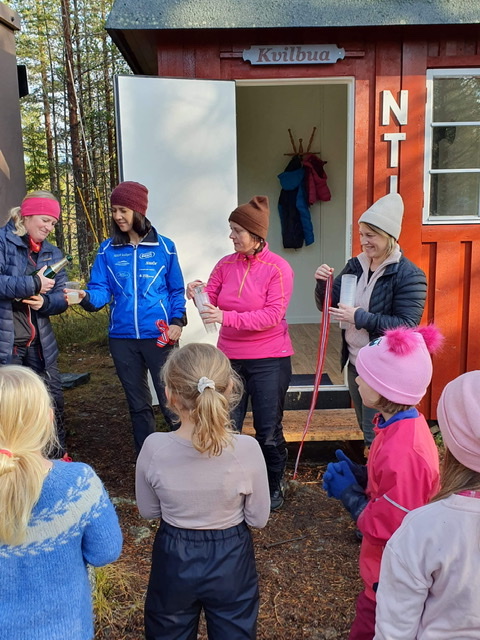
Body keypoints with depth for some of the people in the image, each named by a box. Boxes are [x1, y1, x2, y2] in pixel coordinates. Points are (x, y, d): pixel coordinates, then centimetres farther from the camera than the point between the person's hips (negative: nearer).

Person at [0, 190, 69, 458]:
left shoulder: (53, 252, 12)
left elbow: (61, 297, 5)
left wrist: (45, 301, -15)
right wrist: (33, 285, -21)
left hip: (40, 342, 5)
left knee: (54, 398, 10)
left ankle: (58, 455, 27)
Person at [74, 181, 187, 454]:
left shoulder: (164, 247, -1)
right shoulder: (108, 250, 4)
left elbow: (177, 291, 3)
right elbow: (101, 290, -1)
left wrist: (177, 321, -11)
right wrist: (86, 297, -23)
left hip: (159, 336, -3)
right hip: (122, 338, 3)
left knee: (170, 400, 1)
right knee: (138, 404, 15)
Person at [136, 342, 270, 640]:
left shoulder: (154, 448, -23)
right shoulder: (247, 449, -25)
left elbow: (148, 511, -4)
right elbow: (259, 518, -10)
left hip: (173, 559, 1)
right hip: (231, 560, 0)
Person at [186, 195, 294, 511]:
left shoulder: (279, 268, -11)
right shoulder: (226, 264, 3)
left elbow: (273, 315, -20)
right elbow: (211, 299, 5)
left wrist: (227, 318, -29)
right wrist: (199, 294, -19)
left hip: (268, 360, -4)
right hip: (230, 357, 4)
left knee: (269, 431, 8)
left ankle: (275, 485, 31)